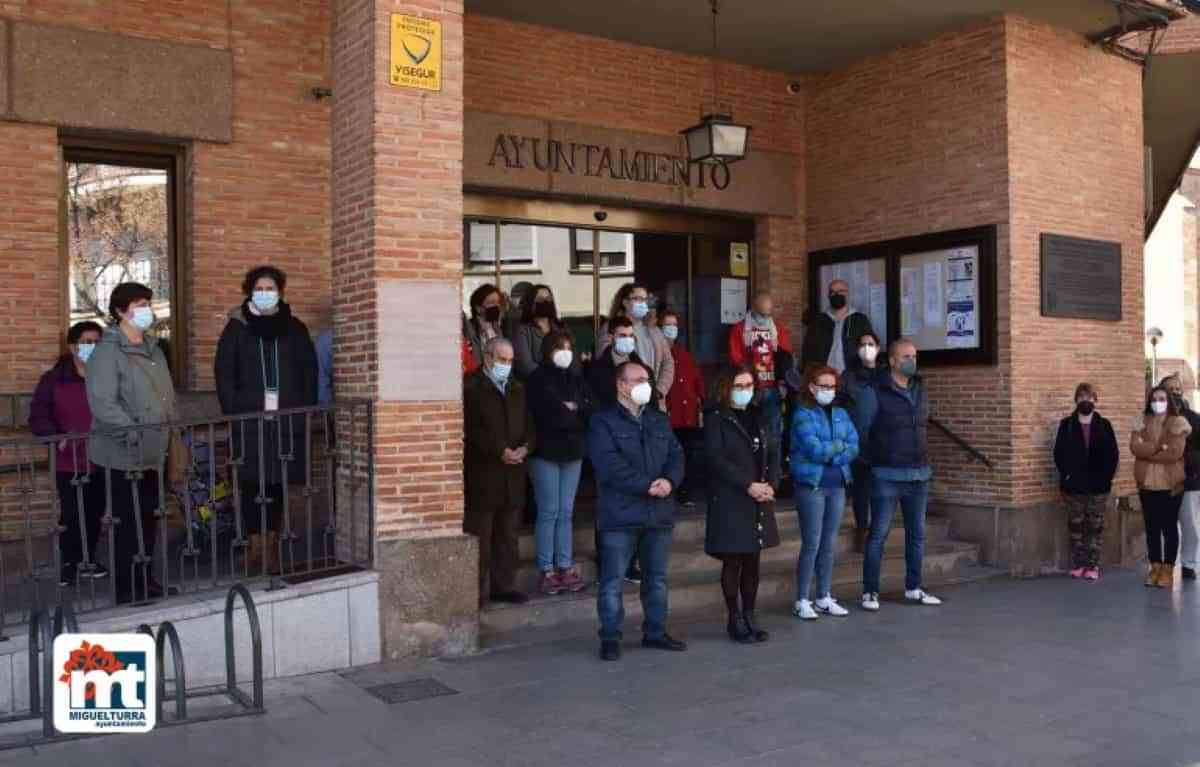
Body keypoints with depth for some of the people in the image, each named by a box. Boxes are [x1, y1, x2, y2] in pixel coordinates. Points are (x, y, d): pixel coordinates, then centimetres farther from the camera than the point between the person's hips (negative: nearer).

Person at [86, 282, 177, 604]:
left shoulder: (153, 349, 14)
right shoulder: (108, 351, -11)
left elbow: (167, 397, 19)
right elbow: (102, 404, -21)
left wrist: (174, 430, 10)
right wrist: (134, 433, -26)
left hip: (153, 453, 8)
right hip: (124, 454, -8)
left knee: (149, 520, 14)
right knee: (129, 523, -2)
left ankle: (145, 580, 27)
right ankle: (128, 589, 8)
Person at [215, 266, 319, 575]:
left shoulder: (295, 328, 9)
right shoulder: (237, 328, 5)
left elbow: (309, 372, 8)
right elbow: (223, 373, 2)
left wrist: (306, 410, -1)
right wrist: (233, 412, -7)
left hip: (287, 420, 1)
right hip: (249, 420, -1)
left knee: (278, 483, 6)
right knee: (253, 484, -1)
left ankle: (272, 543, 14)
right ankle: (255, 546, 6)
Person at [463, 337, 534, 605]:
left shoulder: (517, 388, 17)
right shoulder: (471, 387, -5)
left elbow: (529, 425, 17)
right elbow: (470, 429, -14)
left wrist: (526, 447, -3)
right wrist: (500, 451, -17)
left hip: (512, 472, 6)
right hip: (482, 474, -6)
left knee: (507, 535, 11)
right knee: (480, 536, -2)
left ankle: (504, 585, 20)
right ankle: (477, 591, 4)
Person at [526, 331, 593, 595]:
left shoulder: (576, 379, 13)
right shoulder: (538, 380, -5)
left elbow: (591, 410, 3)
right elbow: (548, 415, -15)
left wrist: (570, 409, -12)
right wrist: (576, 415, -5)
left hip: (573, 452, 5)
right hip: (546, 452, -5)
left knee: (566, 513, 8)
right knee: (549, 512, -2)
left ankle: (565, 567, 14)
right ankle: (546, 571, 5)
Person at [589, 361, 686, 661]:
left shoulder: (659, 421, 16)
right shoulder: (603, 422, -5)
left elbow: (676, 454, 8)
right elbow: (610, 464, -16)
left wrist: (669, 480, -13)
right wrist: (647, 485, -19)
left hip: (659, 513, 6)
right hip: (620, 515, -6)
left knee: (657, 577, 14)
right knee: (613, 580, -2)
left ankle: (655, 632, 27)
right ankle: (610, 638, 8)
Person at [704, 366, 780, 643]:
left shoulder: (758, 418, 16)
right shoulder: (716, 420, -4)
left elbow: (771, 454, 13)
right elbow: (716, 459, -13)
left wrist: (771, 484, -5)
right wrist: (748, 485, -18)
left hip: (759, 502, 6)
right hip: (730, 502, -5)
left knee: (753, 561, 9)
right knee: (733, 562, 1)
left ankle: (750, 617, 17)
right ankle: (735, 620, 11)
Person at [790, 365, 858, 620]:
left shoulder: (841, 414, 12)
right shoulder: (803, 415, -6)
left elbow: (854, 448, 2)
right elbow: (814, 449, -18)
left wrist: (828, 452, -12)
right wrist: (840, 446, -4)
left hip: (838, 485, 6)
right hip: (811, 486, -6)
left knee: (829, 544, 10)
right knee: (812, 544, -4)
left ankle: (824, 597, 19)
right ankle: (802, 600, 4)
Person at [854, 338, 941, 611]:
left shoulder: (920, 389, 11)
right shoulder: (874, 392, -9)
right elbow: (860, 431, -6)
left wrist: (922, 461, 16)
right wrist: (872, 461, -1)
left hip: (919, 475, 6)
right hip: (887, 476, -6)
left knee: (917, 534, 11)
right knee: (878, 534, -2)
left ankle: (913, 588, 23)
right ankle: (870, 591, 6)